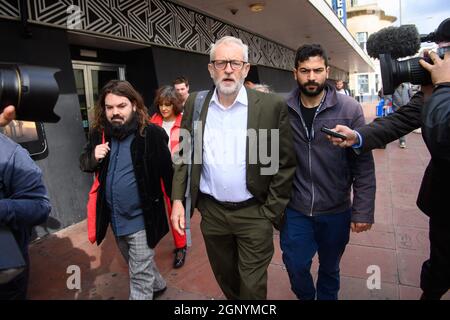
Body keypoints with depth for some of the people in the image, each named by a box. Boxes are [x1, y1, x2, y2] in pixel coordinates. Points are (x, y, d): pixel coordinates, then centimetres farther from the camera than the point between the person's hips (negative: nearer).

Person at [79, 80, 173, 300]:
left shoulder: (152, 133, -19)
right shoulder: (99, 133, -2)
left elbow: (168, 172, -15)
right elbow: (83, 163, 11)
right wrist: (93, 157, -11)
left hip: (141, 218, -6)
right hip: (114, 218, 7)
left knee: (139, 276, 7)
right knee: (139, 267, 27)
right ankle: (156, 284, 54)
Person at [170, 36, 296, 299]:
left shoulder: (272, 106, -10)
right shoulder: (195, 104, 0)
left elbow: (285, 163, -7)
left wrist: (271, 212, -8)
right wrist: (178, 200, -1)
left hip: (254, 214, -3)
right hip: (211, 211, 3)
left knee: (252, 287, 11)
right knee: (225, 278, 23)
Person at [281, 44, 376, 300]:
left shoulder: (349, 109, -10)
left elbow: (364, 165, -7)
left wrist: (363, 210, -9)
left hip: (336, 211, 0)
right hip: (294, 210, 1)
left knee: (330, 269, 19)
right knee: (296, 267, 12)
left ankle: (326, 297, 48)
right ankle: (307, 297, 44)